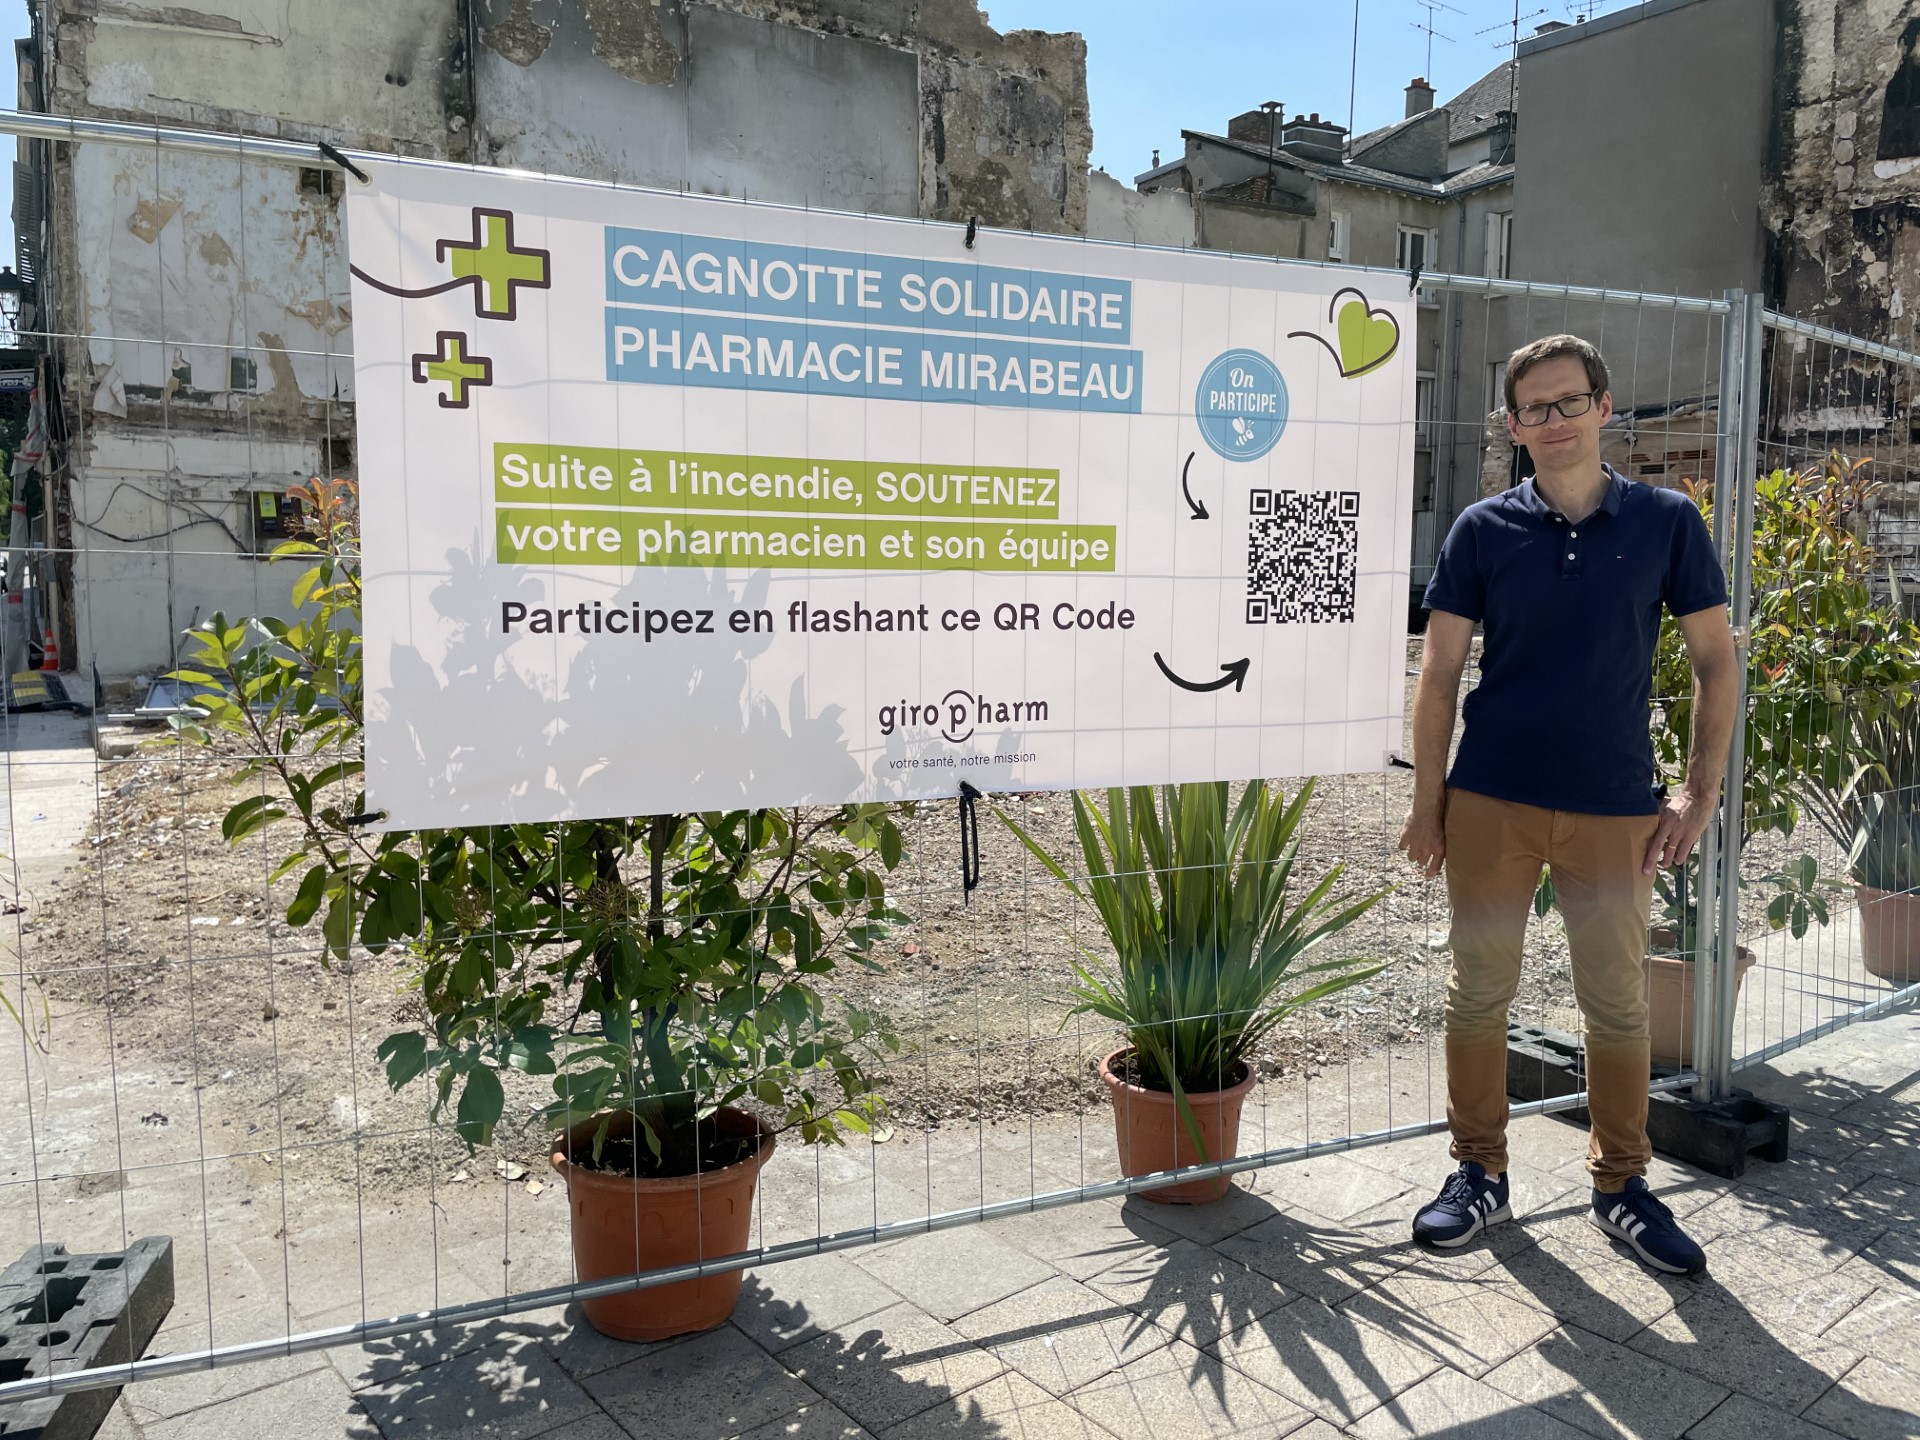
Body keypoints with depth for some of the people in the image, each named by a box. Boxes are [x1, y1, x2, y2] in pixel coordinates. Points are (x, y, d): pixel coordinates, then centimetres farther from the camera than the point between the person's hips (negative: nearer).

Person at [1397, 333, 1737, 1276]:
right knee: (1478, 992, 7)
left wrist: (1701, 791, -2)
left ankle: (1622, 1187, 28)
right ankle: (1479, 1174, 24)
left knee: (1619, 1001, 10)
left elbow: (1714, 662, 6)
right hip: (1491, 801, 0)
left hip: (1616, 806, 0)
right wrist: (1427, 802, -2)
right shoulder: (1483, 530, 1)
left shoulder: (1667, 522, 2)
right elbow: (1439, 672, 1)